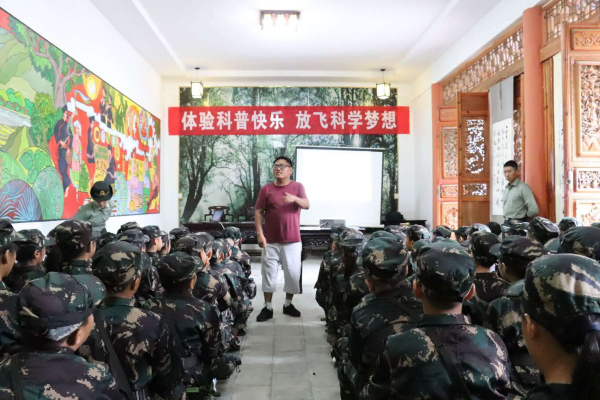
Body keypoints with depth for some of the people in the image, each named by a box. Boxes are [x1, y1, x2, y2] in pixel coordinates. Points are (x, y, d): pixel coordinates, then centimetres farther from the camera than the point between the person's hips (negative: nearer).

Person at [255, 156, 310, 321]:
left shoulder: (298, 186, 2)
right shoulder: (266, 189, 1)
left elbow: (307, 205, -12)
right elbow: (258, 212, -1)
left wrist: (294, 198, -33)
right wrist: (260, 234, -10)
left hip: (292, 241, 0)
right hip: (271, 241, 0)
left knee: (293, 273, 6)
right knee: (269, 273, 4)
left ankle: (288, 304, 24)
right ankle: (267, 308, 15)